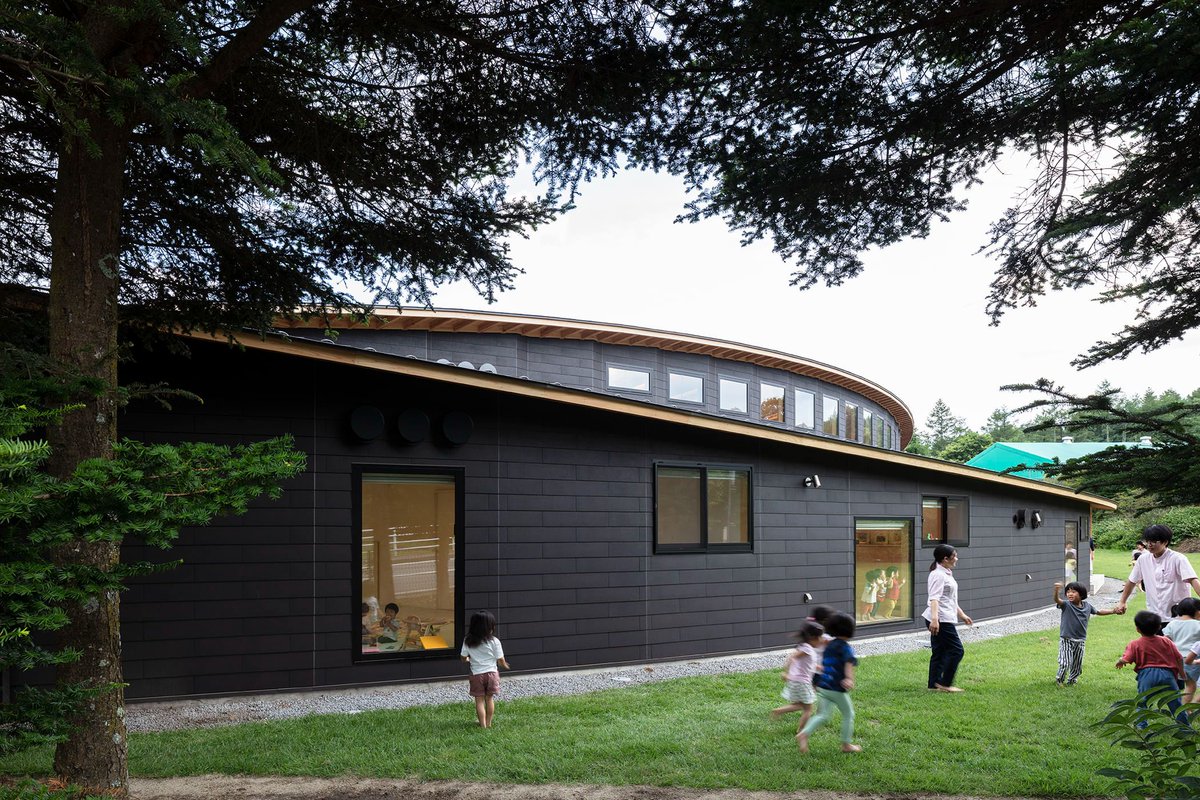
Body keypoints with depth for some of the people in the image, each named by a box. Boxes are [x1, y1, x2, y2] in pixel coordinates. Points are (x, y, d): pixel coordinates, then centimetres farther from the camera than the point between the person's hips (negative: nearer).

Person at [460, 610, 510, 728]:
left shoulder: (468, 641, -8)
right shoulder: (494, 641, -14)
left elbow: (464, 657, -1)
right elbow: (500, 660, -9)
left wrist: (468, 660, 23)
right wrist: (505, 665, 14)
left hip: (477, 674, 0)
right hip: (491, 673, 0)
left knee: (479, 700, 8)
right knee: (490, 698, 16)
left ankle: (483, 725, 7)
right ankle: (488, 723, 22)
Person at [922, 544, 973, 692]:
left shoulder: (947, 573, 18)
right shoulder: (938, 575, -15)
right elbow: (934, 598, -26)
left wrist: (962, 615, 32)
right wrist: (934, 619, -36)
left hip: (945, 619, 10)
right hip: (941, 620, -10)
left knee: (939, 652, 11)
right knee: (956, 650, -6)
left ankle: (934, 684, 15)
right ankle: (945, 683, -1)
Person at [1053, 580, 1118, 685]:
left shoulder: (1087, 606, 2)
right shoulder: (1066, 605, -13)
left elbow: (1099, 612, 20)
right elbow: (1057, 600, -34)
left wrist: (1113, 611, 17)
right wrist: (1056, 590, -55)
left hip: (1080, 640, 4)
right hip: (1066, 639, -4)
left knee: (1077, 664, 14)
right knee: (1065, 663, -8)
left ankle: (1071, 680, 34)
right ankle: (1059, 679, 16)